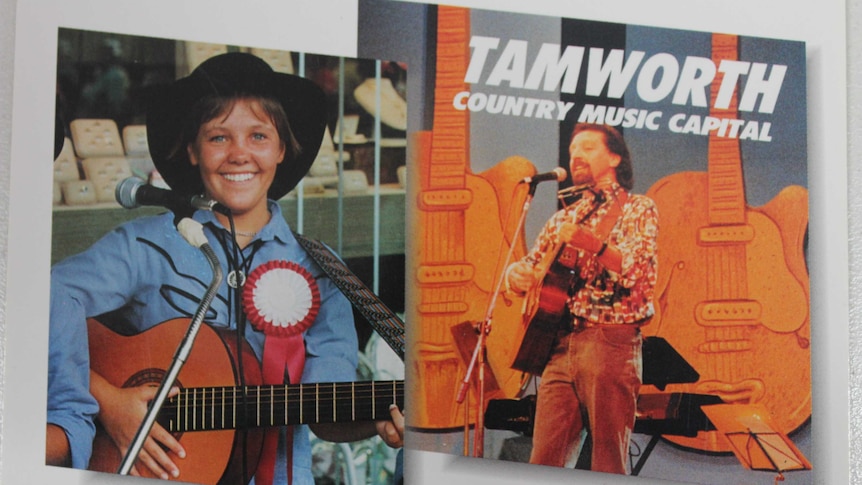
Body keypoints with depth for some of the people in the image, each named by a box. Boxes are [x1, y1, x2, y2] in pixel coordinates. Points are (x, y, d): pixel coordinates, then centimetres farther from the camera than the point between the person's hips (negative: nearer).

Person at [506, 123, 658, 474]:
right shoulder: (565, 216, 22)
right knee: (544, 461, 0)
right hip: (560, 345, 5)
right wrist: (517, 274, -3)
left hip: (610, 343, -5)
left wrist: (591, 243, -24)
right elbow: (531, 264, 21)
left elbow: (642, 271, -10)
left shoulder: (637, 208, 5)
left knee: (608, 463, -3)